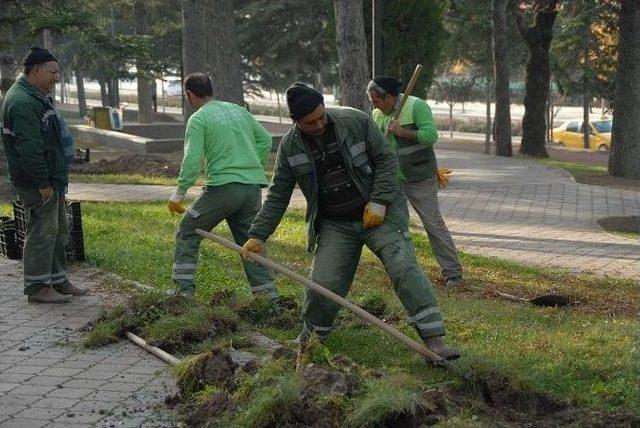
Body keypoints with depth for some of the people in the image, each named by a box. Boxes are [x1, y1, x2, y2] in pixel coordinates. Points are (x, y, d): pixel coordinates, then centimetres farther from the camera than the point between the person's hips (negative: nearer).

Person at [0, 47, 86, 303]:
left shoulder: (37, 97, 16)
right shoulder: (22, 103, -20)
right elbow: (28, 148, -25)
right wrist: (43, 183, -24)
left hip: (51, 180, 11)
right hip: (37, 184, -11)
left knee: (58, 231, 17)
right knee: (42, 233, -5)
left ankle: (58, 281, 26)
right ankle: (37, 288, 3)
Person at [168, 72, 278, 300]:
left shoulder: (198, 119, -2)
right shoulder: (238, 110, 17)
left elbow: (192, 160, -11)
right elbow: (265, 139, 18)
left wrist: (179, 194, -5)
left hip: (224, 186, -6)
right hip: (254, 186, 6)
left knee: (187, 233, 9)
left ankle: (184, 291, 5)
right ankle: (270, 297, 9)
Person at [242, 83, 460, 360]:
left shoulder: (356, 122, -10)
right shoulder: (290, 147, -3)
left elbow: (386, 159, -4)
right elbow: (277, 196, 2)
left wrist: (378, 202, -13)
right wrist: (258, 235, -5)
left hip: (377, 214, -2)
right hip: (335, 227, 2)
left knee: (404, 268, -17)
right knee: (324, 285, -6)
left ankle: (434, 341, -18)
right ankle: (309, 340, 22)